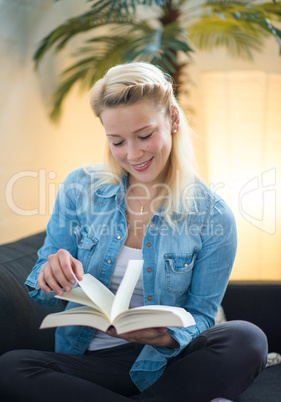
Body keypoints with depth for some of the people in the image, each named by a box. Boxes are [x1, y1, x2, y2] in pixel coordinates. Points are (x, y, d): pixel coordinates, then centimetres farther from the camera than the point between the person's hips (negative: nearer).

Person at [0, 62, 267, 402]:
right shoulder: (80, 188, 0)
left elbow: (200, 314, 0)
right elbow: (41, 290, 5)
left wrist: (167, 336, -24)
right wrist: (52, 275, -22)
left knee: (246, 340, -31)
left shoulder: (212, 217, -4)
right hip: (88, 358, 2)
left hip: (161, 364, -1)